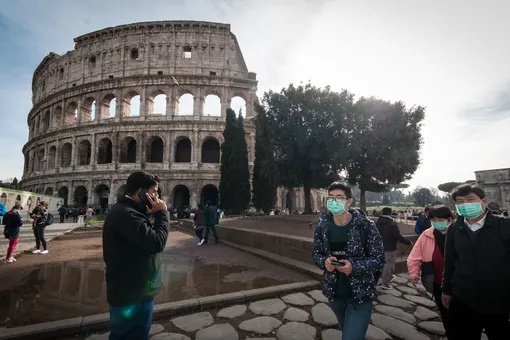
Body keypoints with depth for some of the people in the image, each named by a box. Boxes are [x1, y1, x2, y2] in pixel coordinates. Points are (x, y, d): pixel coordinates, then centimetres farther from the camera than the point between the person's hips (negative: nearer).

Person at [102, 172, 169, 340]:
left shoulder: (124, 210, 7)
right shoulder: (126, 213, -28)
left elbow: (146, 238, 10)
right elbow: (157, 243, -32)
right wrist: (162, 213, -22)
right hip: (133, 295, -10)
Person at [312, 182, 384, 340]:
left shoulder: (365, 225, -17)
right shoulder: (322, 225, -7)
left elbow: (379, 259, -12)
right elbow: (316, 253, 3)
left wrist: (354, 266, -27)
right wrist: (324, 261, -19)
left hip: (360, 294, -4)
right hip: (334, 293, 5)